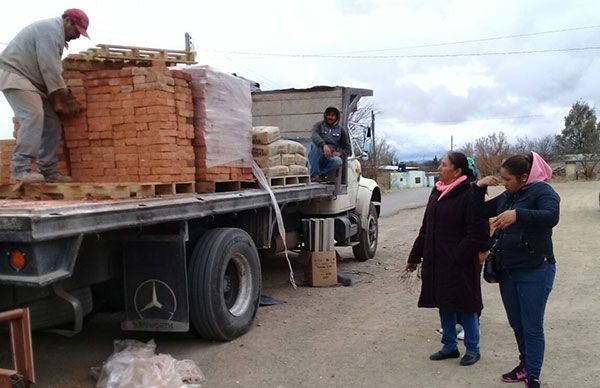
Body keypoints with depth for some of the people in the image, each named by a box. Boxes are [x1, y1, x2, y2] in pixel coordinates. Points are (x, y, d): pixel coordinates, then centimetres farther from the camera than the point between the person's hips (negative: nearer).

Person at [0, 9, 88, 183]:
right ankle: (20, 169, -29)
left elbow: (52, 70, 16)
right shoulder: (51, 29, -13)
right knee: (34, 116, -27)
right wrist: (66, 98, -14)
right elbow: (49, 68, -20)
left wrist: (58, 101, 6)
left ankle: (48, 172, 1)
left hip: (30, 81, 10)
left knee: (51, 124, 1)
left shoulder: (55, 32, 19)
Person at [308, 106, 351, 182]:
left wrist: (340, 153, -9)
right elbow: (314, 136, -17)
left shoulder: (341, 130, 14)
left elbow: (348, 149, 15)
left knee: (338, 161, -34)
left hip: (330, 158, 1)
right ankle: (314, 175, -29)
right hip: (316, 158, -1)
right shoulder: (319, 125, 8)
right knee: (315, 145, -34)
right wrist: (324, 145, -37)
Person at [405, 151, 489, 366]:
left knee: (465, 306, 5)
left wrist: (458, 258, -20)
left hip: (460, 265, -7)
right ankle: (450, 346, 29)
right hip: (437, 262, 7)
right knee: (444, 304, 15)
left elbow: (476, 234, -17)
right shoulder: (437, 192, 10)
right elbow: (425, 228, 15)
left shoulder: (470, 195, -14)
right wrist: (415, 257, 16)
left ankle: (472, 349, 23)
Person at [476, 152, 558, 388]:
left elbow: (552, 216, -29)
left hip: (535, 271, -7)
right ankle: (525, 365, 34)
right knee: (516, 324, 17)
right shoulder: (506, 197, 10)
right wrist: (479, 188, 2)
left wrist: (518, 214, -43)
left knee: (532, 328, 1)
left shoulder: (541, 190, -11)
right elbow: (480, 212, 17)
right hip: (508, 271, 7)